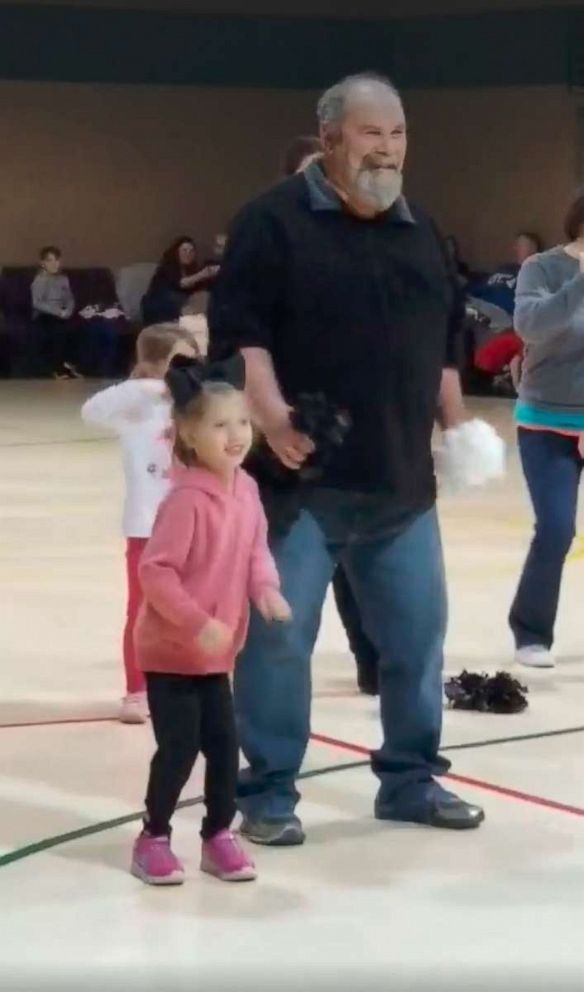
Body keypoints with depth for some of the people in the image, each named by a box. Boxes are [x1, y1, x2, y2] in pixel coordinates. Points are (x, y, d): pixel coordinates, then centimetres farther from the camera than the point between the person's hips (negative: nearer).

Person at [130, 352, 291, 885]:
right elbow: (154, 571, -25)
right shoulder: (186, 500, -25)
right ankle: (153, 839, 14)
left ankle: (219, 835, 24)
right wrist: (199, 624, -27)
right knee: (179, 746, -3)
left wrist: (267, 590, -9)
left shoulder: (247, 490, -1)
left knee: (224, 743, 10)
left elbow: (256, 549, 11)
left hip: (217, 651, 7)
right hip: (171, 650, -7)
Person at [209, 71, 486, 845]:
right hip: (303, 478, -6)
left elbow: (444, 340, 22)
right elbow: (238, 326, -14)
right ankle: (268, 792, 10)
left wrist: (454, 422, 14)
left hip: (402, 481, 6)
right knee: (278, 634, -1)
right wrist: (269, 411, -25)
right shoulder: (275, 221, -6)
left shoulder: (421, 232, 15)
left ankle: (410, 778, 25)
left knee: (417, 633, 10)